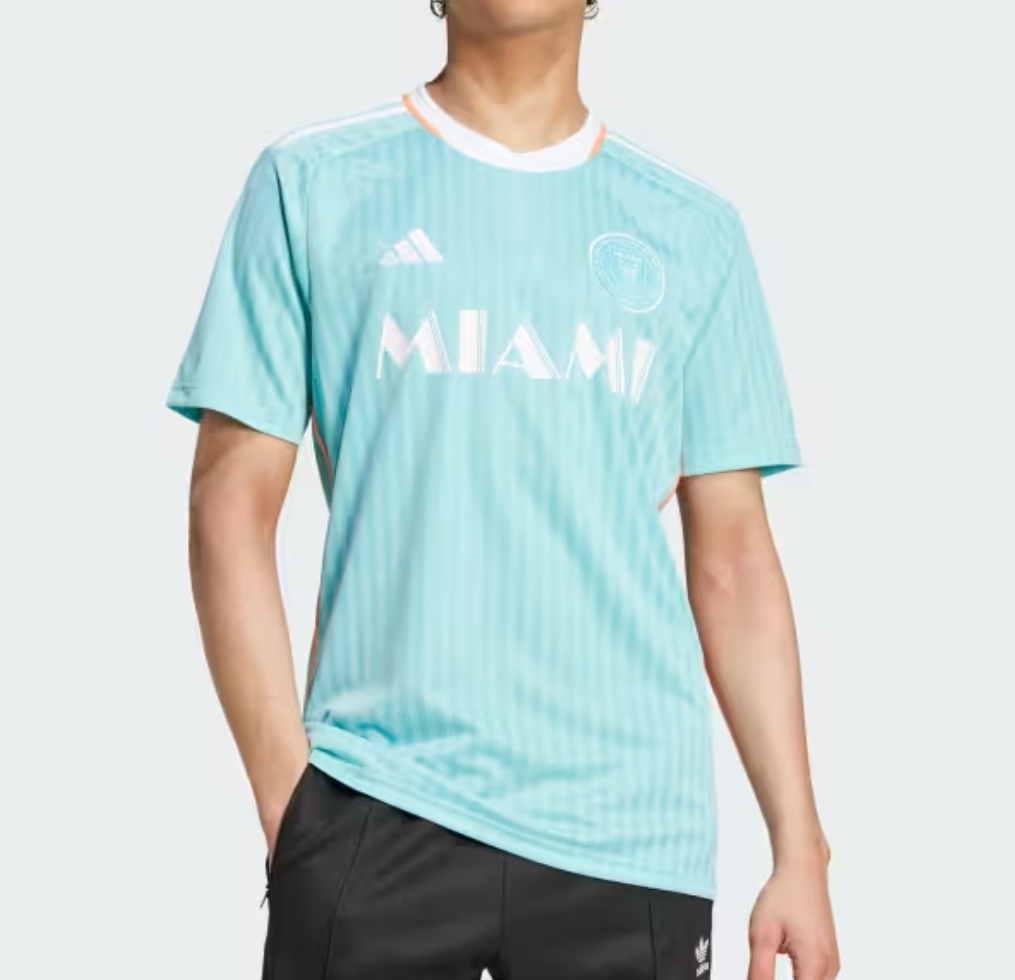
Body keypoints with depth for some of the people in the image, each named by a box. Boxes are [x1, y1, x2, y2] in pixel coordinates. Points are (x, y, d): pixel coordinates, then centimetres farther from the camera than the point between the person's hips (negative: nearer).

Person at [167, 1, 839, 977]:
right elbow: (234, 508, 1)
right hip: (375, 817, -1)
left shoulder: (692, 230, 9)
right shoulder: (312, 185, 3)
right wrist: (288, 796, -5)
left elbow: (732, 560, 8)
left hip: (633, 833, 2)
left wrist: (801, 851, 3)